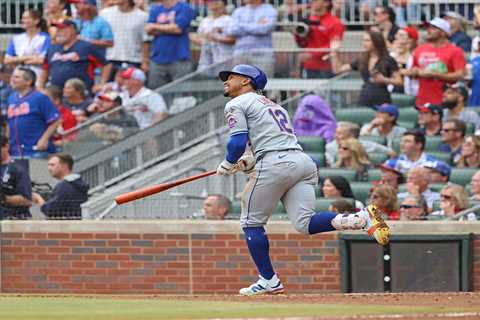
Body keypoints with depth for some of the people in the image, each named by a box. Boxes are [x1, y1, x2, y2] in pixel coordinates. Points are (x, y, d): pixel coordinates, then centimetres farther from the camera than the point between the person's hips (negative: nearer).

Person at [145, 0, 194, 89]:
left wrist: (156, 26, 1)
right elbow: (148, 29, 5)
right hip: (157, 60, 5)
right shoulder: (155, 9, 15)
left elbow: (178, 28, -11)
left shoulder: (184, 8, -1)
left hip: (179, 60, -4)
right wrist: (169, 27, -7)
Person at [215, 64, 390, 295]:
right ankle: (362, 218, -23)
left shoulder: (237, 104, 7)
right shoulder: (272, 105, 33)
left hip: (275, 164, -8)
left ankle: (269, 280, 7)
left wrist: (227, 166, 11)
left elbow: (238, 142, -6)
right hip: (304, 161, 8)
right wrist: (248, 162, 21)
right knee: (304, 224, -5)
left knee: (252, 222, 8)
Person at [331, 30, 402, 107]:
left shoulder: (388, 60, 0)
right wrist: (334, 52, 12)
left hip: (381, 101, -4)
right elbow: (338, 70, 18)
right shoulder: (361, 61, 13)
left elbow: (399, 81, -2)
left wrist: (384, 80, -17)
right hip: (364, 100, 4)